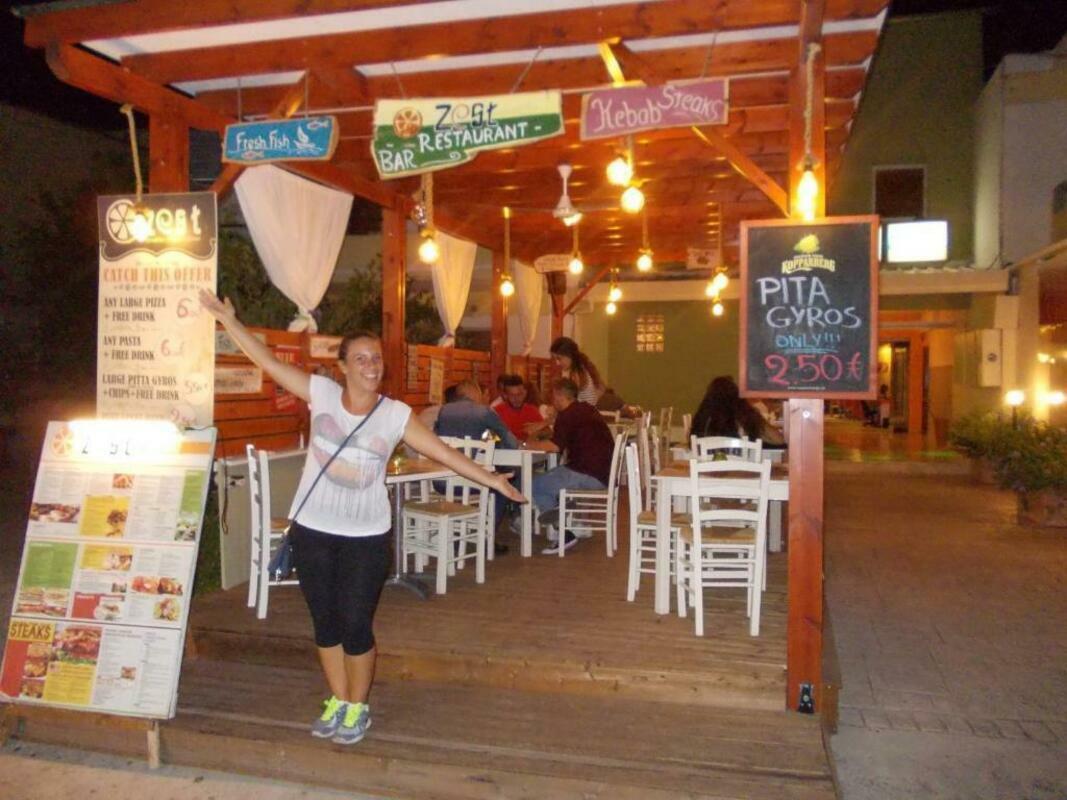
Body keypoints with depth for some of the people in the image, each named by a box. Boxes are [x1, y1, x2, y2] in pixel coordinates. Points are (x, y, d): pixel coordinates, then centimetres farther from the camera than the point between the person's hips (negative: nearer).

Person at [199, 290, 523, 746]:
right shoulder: (320, 393, -4)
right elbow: (267, 361, -4)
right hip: (312, 530, 2)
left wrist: (491, 480, -7)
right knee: (325, 622, 13)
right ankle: (337, 701, 34)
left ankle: (357, 708, 26)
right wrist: (228, 320, -8)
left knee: (356, 625, 3)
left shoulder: (396, 415, -6)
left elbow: (443, 452, -4)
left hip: (366, 536, -1)